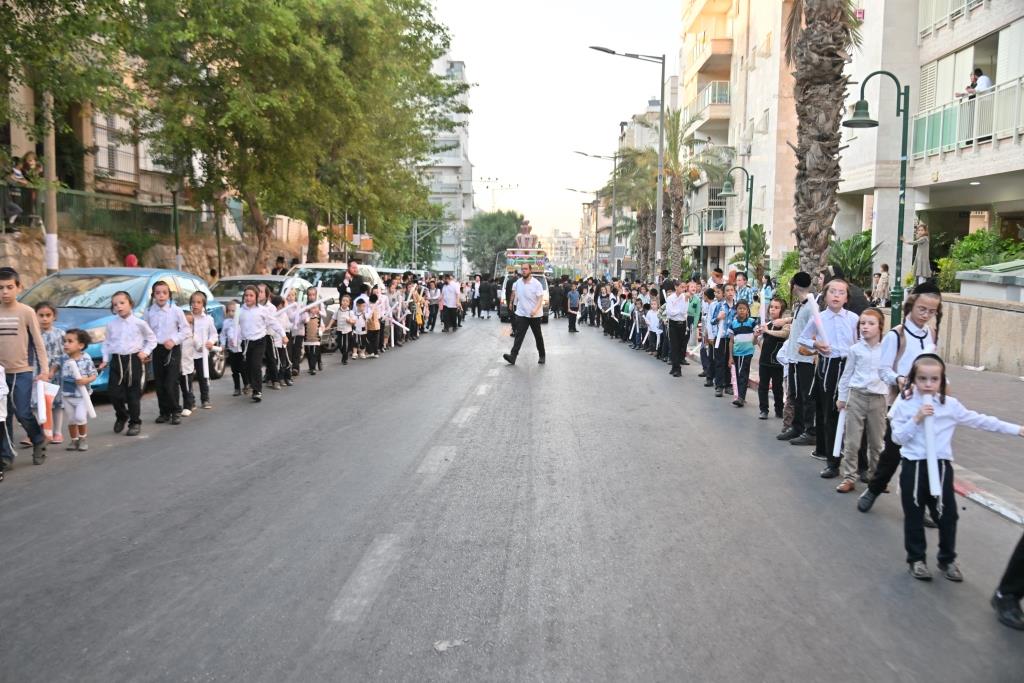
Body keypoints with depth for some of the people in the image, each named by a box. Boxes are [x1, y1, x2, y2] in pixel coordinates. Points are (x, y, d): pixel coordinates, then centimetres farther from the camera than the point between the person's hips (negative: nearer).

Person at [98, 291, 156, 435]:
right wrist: (105, 360, 6)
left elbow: (151, 339, 8)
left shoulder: (139, 323, -1)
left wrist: (145, 352, -4)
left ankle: (135, 422, 15)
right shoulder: (111, 324, 6)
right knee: (114, 393, 0)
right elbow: (107, 343, 13)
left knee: (133, 394, 1)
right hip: (117, 360, 3)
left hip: (134, 360, -2)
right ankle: (121, 416, 26)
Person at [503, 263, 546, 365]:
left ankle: (541, 356, 26)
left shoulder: (536, 283, -12)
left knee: (538, 336, 11)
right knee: (519, 335, -8)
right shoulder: (518, 282, 2)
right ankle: (513, 356, -17)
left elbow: (540, 299, -17)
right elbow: (514, 292, 22)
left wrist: (536, 309, -31)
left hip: (534, 315, -3)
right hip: (521, 314, 3)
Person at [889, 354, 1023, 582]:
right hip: (914, 466, -2)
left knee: (947, 516, 9)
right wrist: (916, 420, -20)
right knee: (914, 516, 9)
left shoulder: (950, 404, 0)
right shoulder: (903, 404, -6)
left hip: (941, 466, 2)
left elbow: (980, 421, 5)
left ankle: (947, 559, 29)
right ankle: (916, 559, 24)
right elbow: (897, 437, -8)